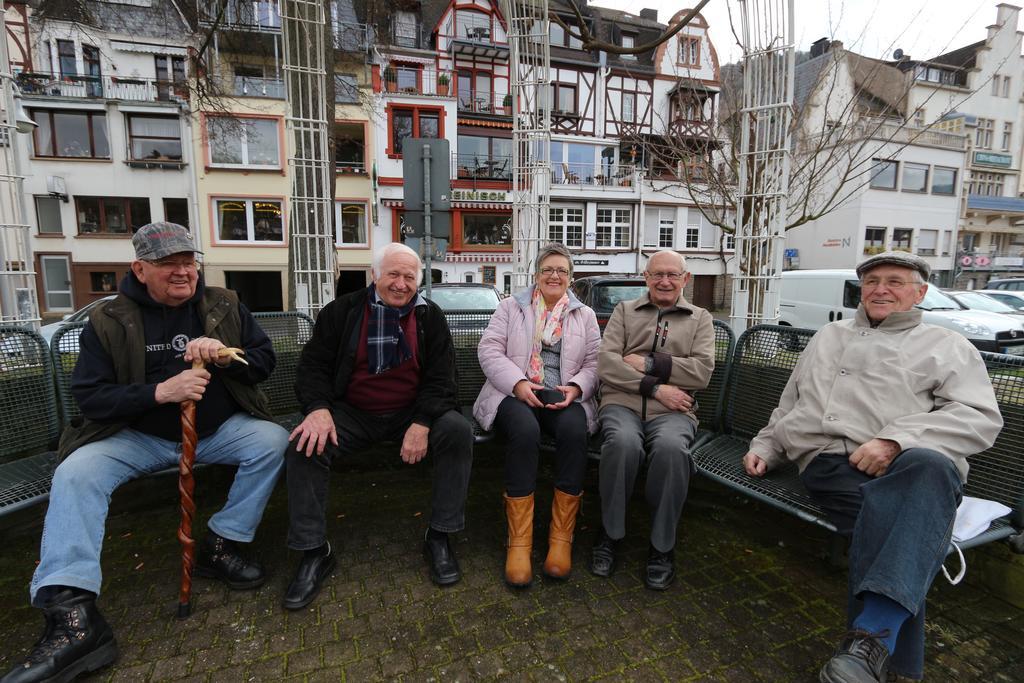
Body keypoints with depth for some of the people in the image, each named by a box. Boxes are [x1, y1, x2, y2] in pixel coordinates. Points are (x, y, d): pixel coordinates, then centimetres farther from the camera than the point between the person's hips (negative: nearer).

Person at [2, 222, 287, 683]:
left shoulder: (224, 306, 0)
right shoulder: (108, 321, -3)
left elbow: (265, 361, 1)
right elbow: (89, 397, -8)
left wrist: (227, 358, -22)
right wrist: (159, 391, -25)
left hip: (217, 430, 1)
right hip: (139, 437, 0)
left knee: (273, 440, -23)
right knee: (75, 473, -24)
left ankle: (220, 546, -9)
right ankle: (73, 615, -26)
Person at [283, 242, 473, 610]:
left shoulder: (430, 316, -1)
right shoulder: (342, 311, -1)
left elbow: (440, 377, -5)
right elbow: (313, 365, -1)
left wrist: (422, 423, -22)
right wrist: (318, 408, -21)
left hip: (411, 413, 0)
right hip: (352, 414, 1)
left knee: (458, 431, -25)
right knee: (305, 444, -24)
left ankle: (439, 536, -11)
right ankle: (314, 551, -7)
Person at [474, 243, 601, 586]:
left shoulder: (585, 315, 18)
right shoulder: (510, 306, 13)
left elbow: (595, 363, 11)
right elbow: (489, 350, 2)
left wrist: (576, 387, -11)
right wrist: (518, 383, -14)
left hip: (564, 396, 2)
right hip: (514, 393, -1)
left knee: (574, 429, -34)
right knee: (525, 429, -36)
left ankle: (562, 535, -21)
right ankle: (519, 539, -26)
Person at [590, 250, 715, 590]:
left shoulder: (700, 319, 18)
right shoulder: (624, 311, 16)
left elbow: (703, 371, 1)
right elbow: (606, 363, 1)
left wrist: (649, 363, -6)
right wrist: (655, 388, -9)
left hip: (673, 411, 1)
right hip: (622, 403, 0)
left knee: (671, 447, -34)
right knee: (624, 442, -35)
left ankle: (662, 546, -12)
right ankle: (610, 533, -10)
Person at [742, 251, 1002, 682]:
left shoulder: (946, 346, 18)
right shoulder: (829, 336, 30)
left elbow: (981, 417, 1)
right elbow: (789, 405, 34)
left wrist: (895, 440, -16)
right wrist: (764, 446, 20)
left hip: (903, 463, -2)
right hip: (827, 465, 2)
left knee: (929, 467, -39)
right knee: (888, 519, -32)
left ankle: (872, 637, -45)